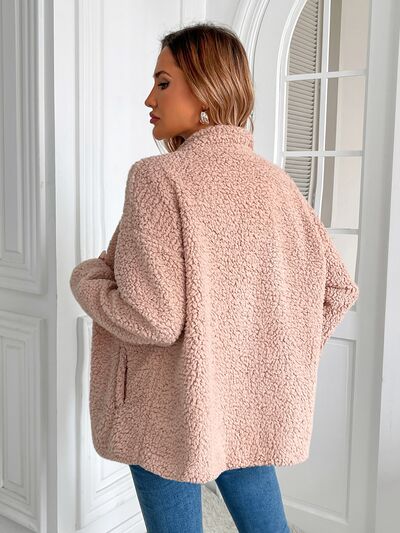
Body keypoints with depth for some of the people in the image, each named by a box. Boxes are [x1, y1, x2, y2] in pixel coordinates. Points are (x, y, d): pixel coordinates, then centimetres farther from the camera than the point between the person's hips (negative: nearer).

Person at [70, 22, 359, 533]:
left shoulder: (160, 178, -18)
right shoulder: (275, 180, 0)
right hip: (254, 405, 6)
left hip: (173, 411, -5)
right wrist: (281, 358, 11)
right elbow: (338, 289, 3)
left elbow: (153, 319, -24)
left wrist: (86, 279, -6)